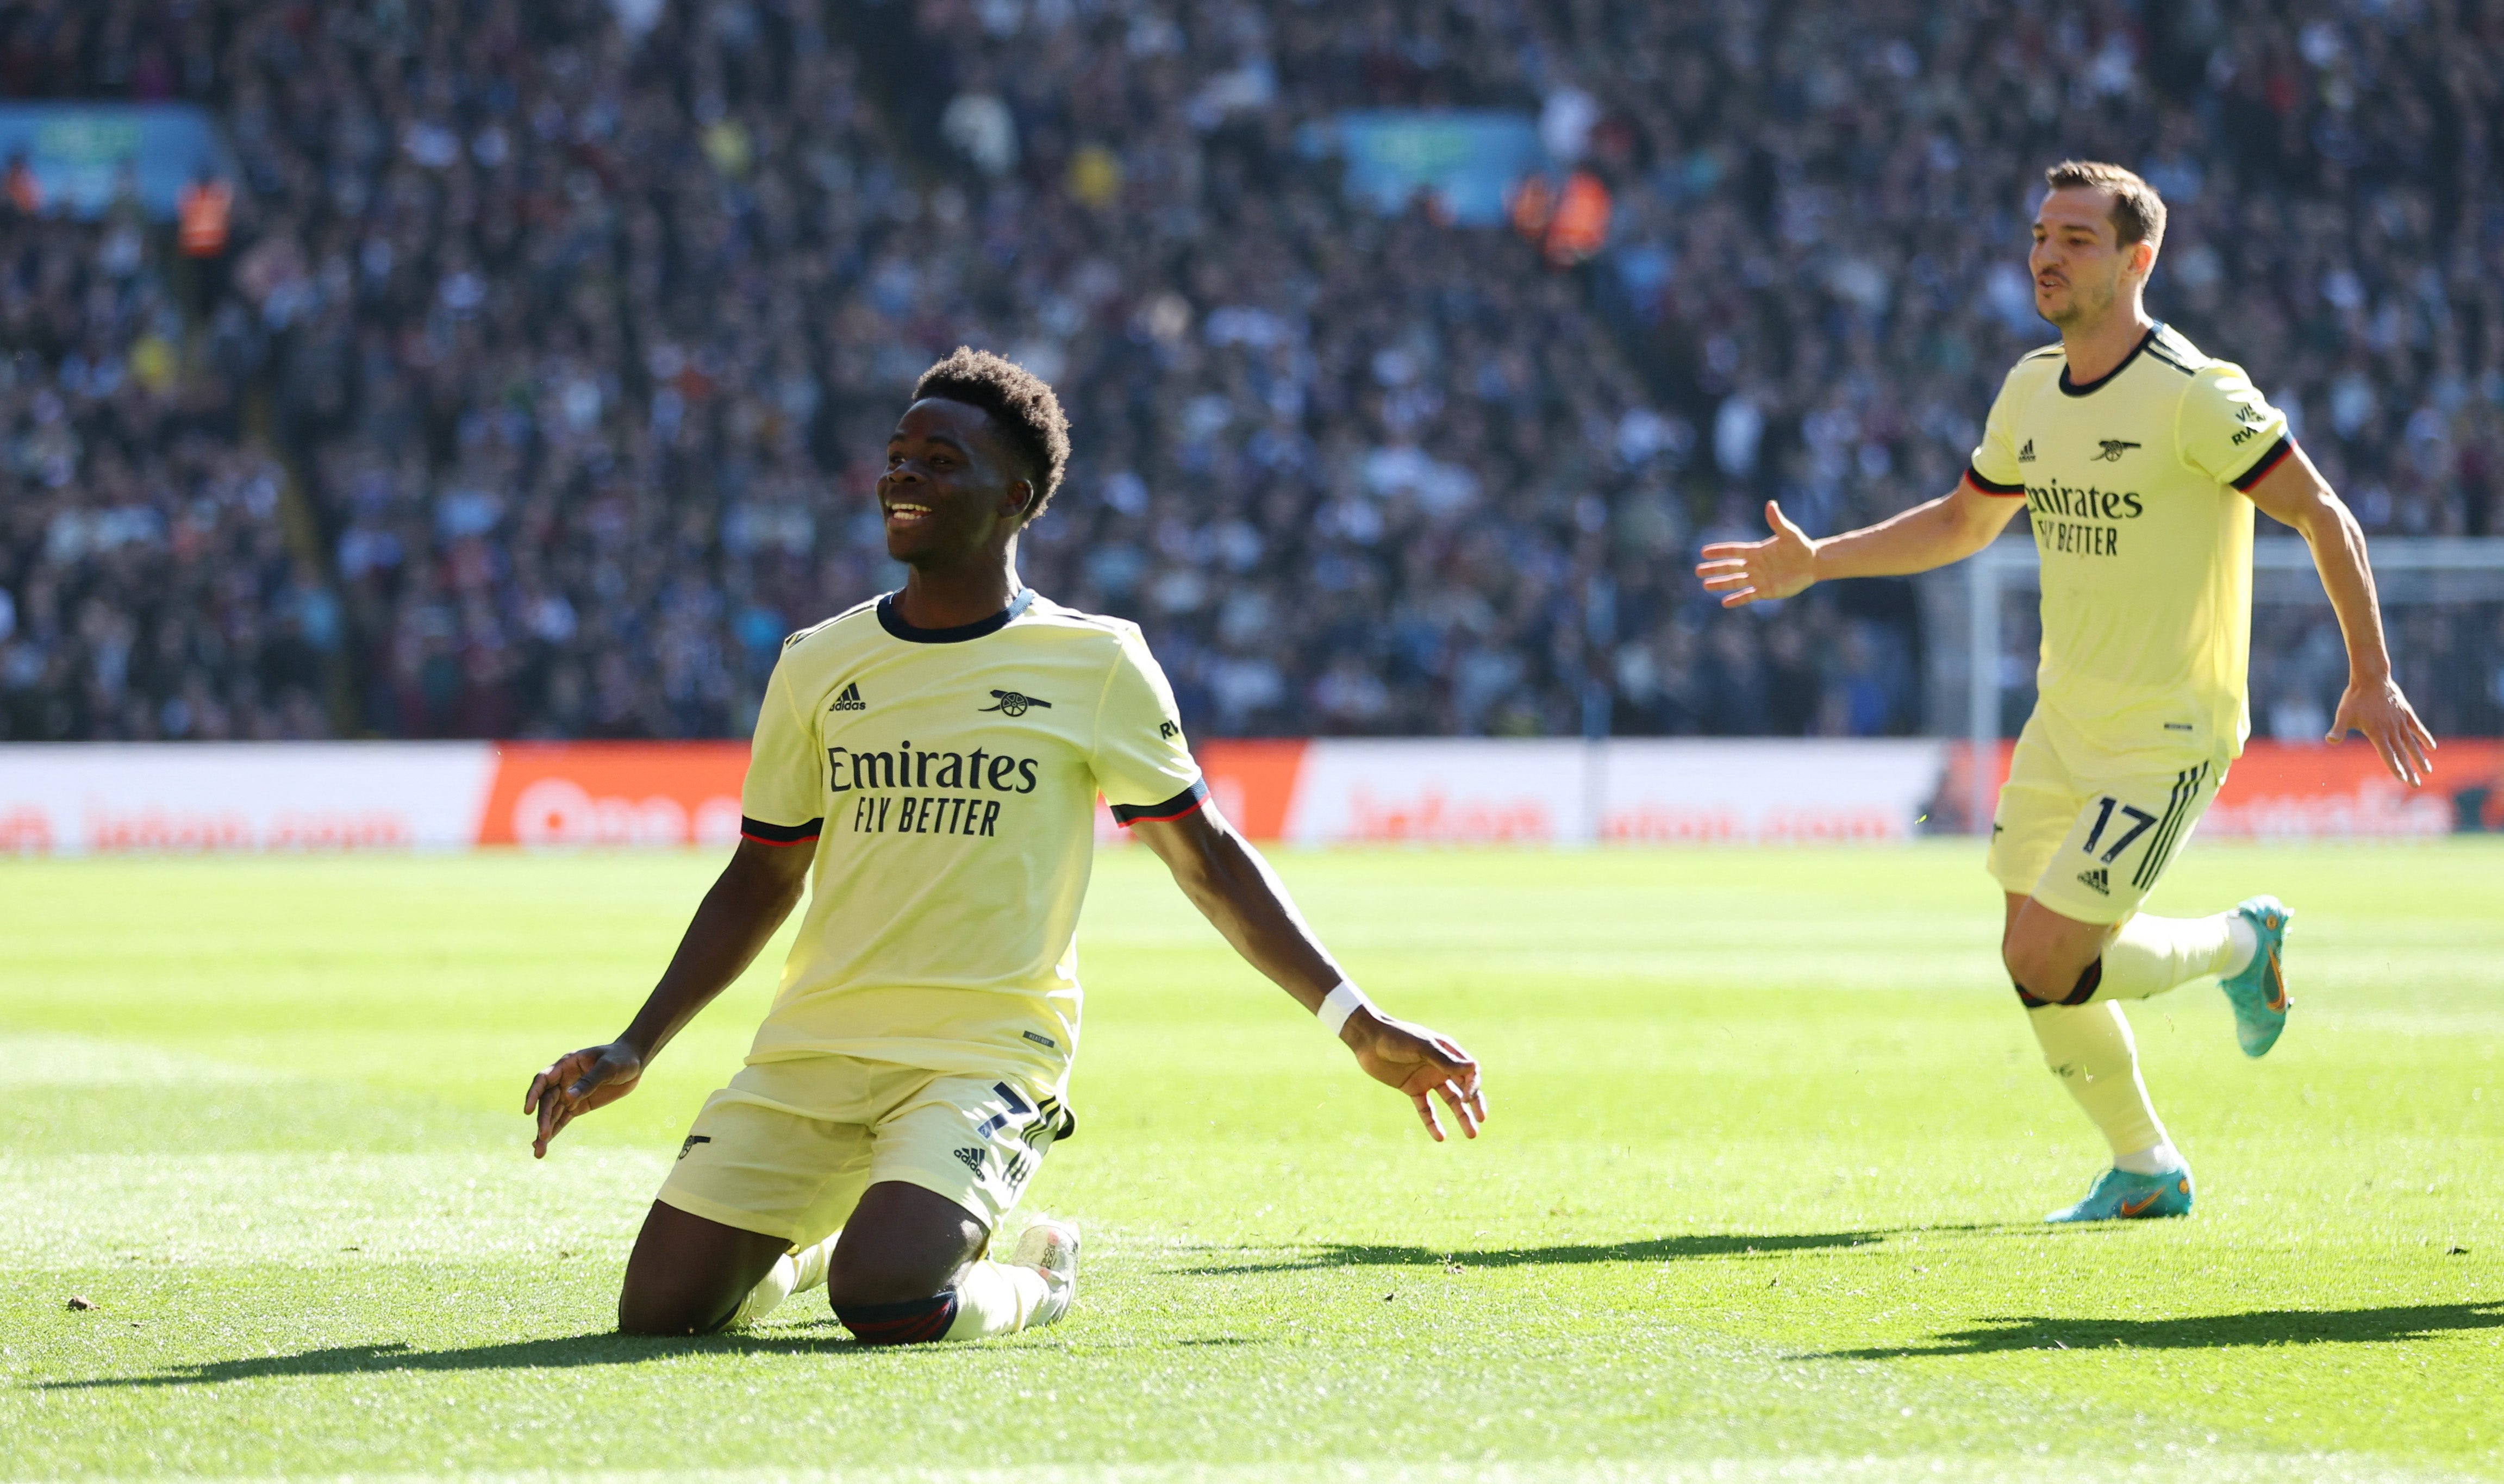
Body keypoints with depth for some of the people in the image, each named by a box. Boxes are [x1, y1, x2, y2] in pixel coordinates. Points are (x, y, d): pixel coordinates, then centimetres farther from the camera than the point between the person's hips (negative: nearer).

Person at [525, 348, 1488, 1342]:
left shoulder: (1095, 666, -1)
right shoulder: (817, 666, 8)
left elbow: (1208, 862, 6)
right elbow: (761, 884, 15)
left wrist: (1357, 1025, 1)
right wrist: (634, 1052, 7)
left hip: (987, 1052, -4)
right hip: (812, 1046, 4)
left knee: (885, 1299, -29)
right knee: (659, 1312, -8)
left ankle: (1030, 1282, 7)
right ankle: (814, 1243, 26)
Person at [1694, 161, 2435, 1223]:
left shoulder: (2191, 396, -17)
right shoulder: (2031, 392, 5)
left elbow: (2324, 517, -13)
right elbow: (1961, 523, 21)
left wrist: (2371, 678, -15)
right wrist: (1816, 563, 13)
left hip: (2166, 738, -7)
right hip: (2063, 724, 7)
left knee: (2045, 964, -13)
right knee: (2037, 962, 7)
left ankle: (2242, 945, 15)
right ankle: (2145, 1172, 26)